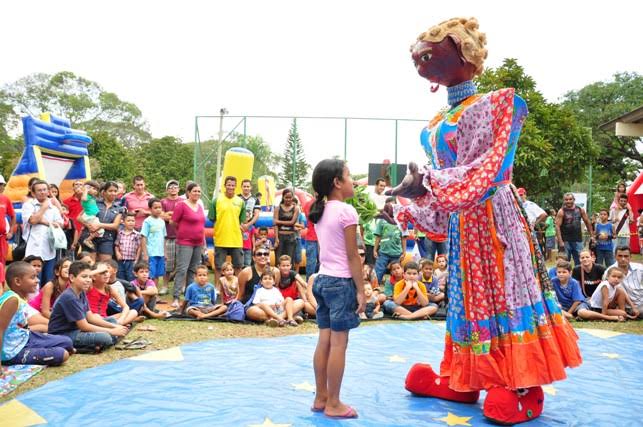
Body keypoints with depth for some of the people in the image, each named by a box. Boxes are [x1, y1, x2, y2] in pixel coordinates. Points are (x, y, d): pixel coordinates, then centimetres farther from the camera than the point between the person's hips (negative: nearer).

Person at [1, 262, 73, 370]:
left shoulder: (21, 297, 1)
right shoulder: (12, 300, -26)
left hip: (26, 338, 9)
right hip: (14, 352, -9)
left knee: (67, 342, 13)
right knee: (61, 355, -16)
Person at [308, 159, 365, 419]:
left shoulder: (319, 211, 9)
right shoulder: (346, 211, -14)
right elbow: (352, 256, -14)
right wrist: (361, 290, -8)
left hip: (322, 279, 8)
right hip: (341, 282, -8)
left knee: (324, 342, 12)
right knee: (338, 344, 0)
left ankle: (320, 398, 21)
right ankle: (333, 404, 8)